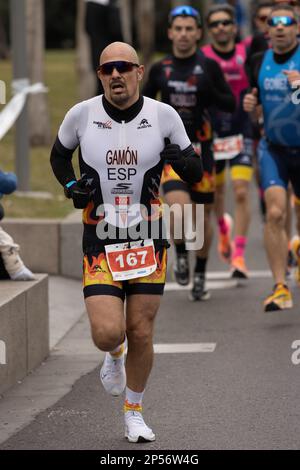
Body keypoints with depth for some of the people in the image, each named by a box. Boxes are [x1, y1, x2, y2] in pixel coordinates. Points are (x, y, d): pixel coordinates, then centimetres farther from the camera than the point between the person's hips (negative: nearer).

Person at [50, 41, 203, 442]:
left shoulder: (164, 116, -4)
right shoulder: (82, 115, -3)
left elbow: (196, 172, 3)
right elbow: (59, 154, 17)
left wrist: (180, 160, -19)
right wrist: (71, 186, -1)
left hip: (148, 239, 1)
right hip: (100, 241, -1)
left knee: (141, 333, 3)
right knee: (108, 333, -13)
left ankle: (134, 413, 25)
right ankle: (114, 356, 26)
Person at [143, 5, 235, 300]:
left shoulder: (209, 67, 0)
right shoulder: (160, 69, 3)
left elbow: (230, 105, 0)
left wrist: (210, 93, -19)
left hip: (200, 147, 1)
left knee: (203, 214, 8)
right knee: (179, 208, -22)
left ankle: (200, 276, 26)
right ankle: (181, 255, 6)